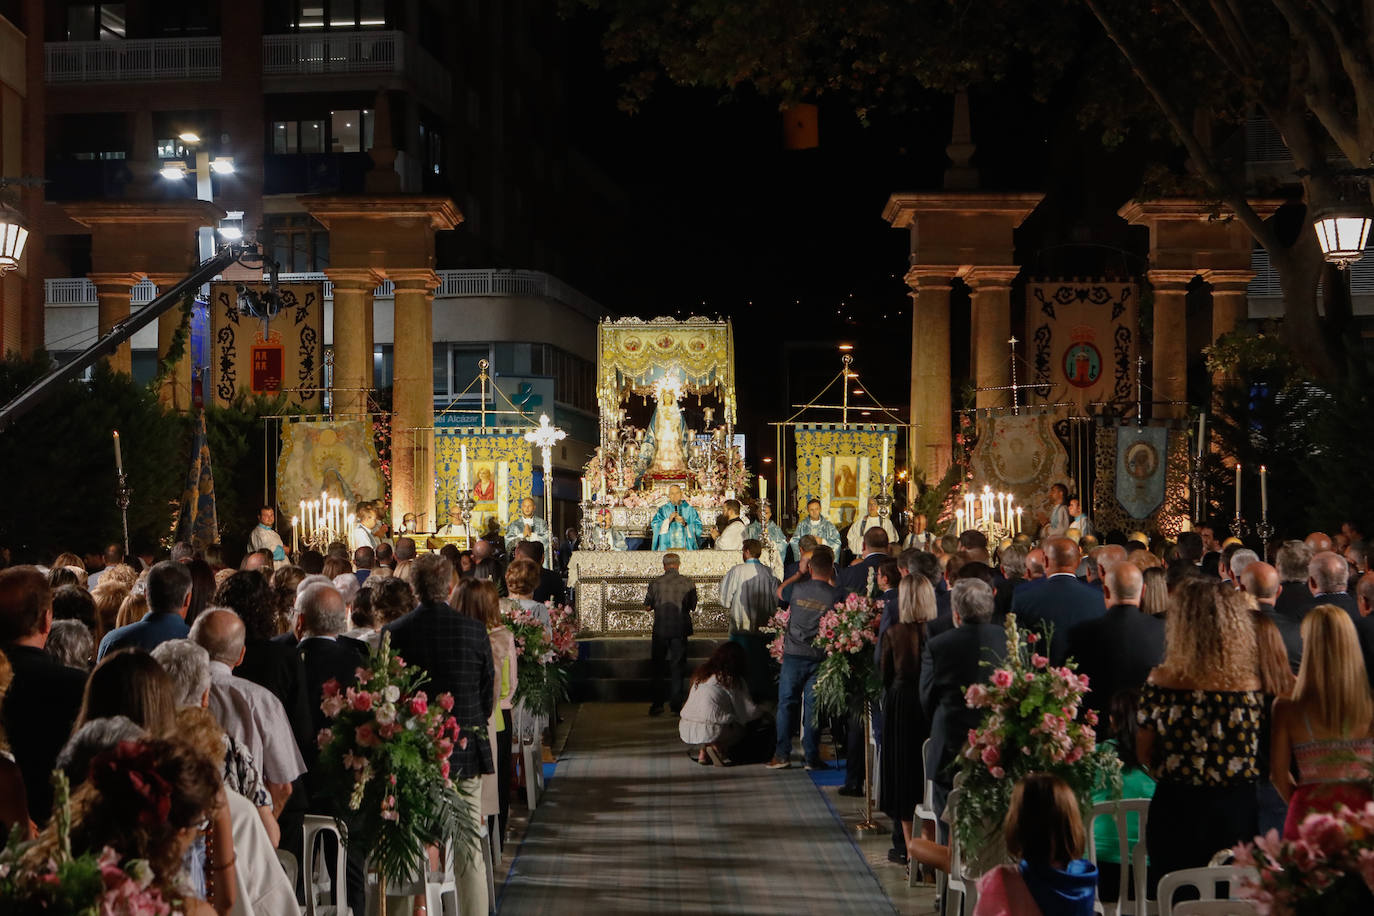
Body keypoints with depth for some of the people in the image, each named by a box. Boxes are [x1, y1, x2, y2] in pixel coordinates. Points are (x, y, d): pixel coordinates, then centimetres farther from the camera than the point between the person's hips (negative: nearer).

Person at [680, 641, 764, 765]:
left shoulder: (701, 675, 17)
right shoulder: (733, 680, 0)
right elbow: (747, 711, 5)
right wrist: (764, 714, 28)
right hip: (711, 732, -6)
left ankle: (702, 751, 4)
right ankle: (718, 747, -8)